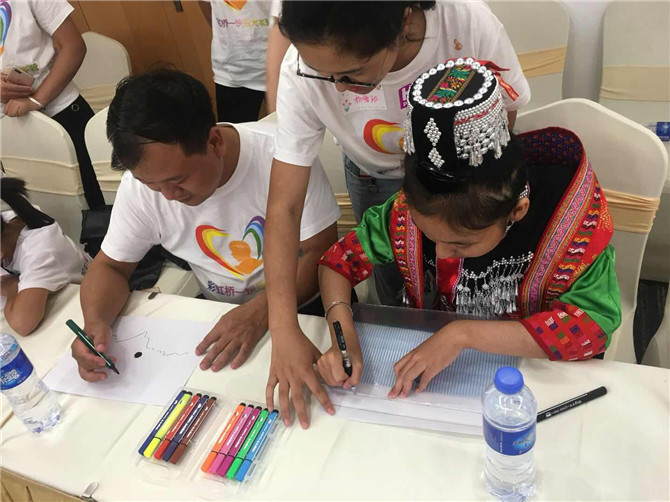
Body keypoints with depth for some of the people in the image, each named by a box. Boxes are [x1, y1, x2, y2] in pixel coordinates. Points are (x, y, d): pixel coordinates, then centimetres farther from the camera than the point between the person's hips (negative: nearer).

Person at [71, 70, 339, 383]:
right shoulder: (140, 183, -13)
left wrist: (260, 311, -32)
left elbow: (320, 252, -19)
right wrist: (94, 322, -22)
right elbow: (111, 265, -1)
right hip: (215, 312, 4)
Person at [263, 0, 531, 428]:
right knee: (399, 300, 8)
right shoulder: (303, 73, -35)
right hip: (378, 181, 1)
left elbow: (505, 113, -15)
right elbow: (284, 206, -31)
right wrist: (284, 330, -36)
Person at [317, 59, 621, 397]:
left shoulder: (571, 210, -25)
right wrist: (343, 336, -24)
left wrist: (464, 334, -32)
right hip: (432, 367, 3)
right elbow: (341, 258, -7)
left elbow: (594, 323, -27)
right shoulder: (413, 208, -18)